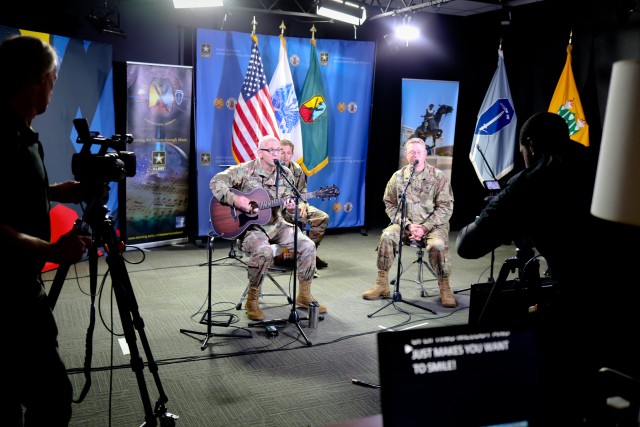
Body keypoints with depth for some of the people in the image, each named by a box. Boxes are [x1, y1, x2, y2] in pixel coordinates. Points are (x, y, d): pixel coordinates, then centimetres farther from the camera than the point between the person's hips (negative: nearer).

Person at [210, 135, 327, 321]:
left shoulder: (286, 175, 6)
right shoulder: (245, 170, -7)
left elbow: (288, 201, 9)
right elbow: (216, 181, -11)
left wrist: (291, 207, -16)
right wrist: (234, 199, -25)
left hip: (276, 224, 5)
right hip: (251, 226, -5)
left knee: (308, 245, -13)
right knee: (264, 251, -35)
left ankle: (304, 295, 5)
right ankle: (252, 299, -13)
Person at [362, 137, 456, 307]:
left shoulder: (438, 177, -4)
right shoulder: (398, 176, 2)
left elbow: (445, 207, -7)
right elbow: (390, 204, 1)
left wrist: (425, 227, -17)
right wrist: (408, 225, -13)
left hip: (433, 224, -2)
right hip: (406, 224, 2)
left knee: (438, 244, -33)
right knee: (387, 236, -26)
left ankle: (444, 288, -12)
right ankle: (382, 283, -13)